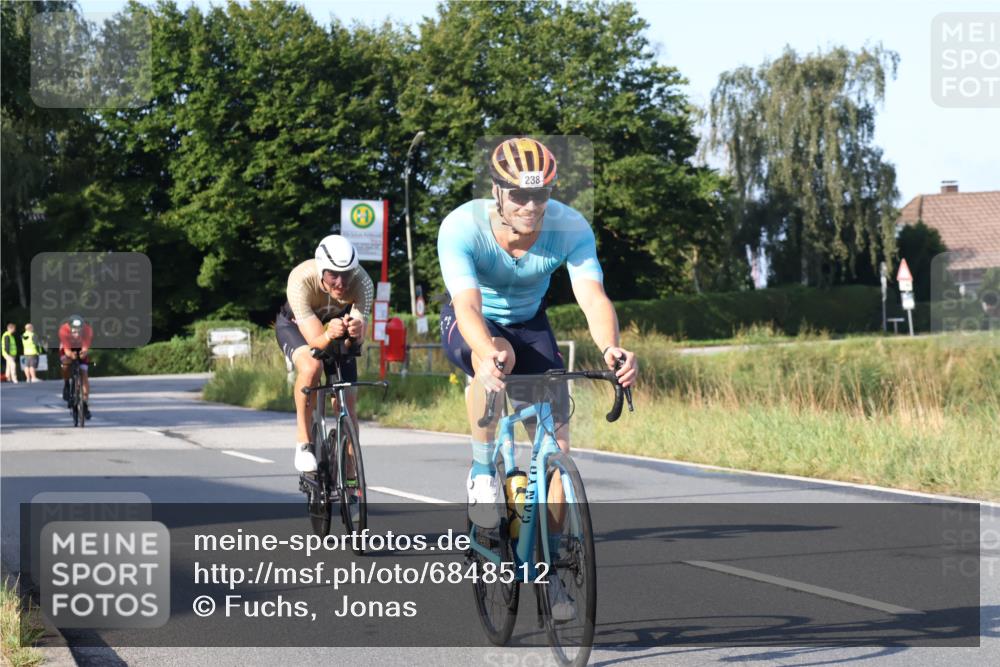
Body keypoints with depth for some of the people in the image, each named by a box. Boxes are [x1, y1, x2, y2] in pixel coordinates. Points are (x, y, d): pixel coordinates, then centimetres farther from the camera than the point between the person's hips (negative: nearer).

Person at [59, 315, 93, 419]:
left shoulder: (88, 330, -33)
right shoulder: (64, 330, -36)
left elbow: (86, 348, -38)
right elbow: (66, 350, -39)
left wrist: (84, 352, -62)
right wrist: (71, 354, -62)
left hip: (81, 350, 1)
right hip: (68, 349, -1)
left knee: (84, 374, -12)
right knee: (66, 363, -34)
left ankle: (85, 404, -9)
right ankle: (66, 385, -6)